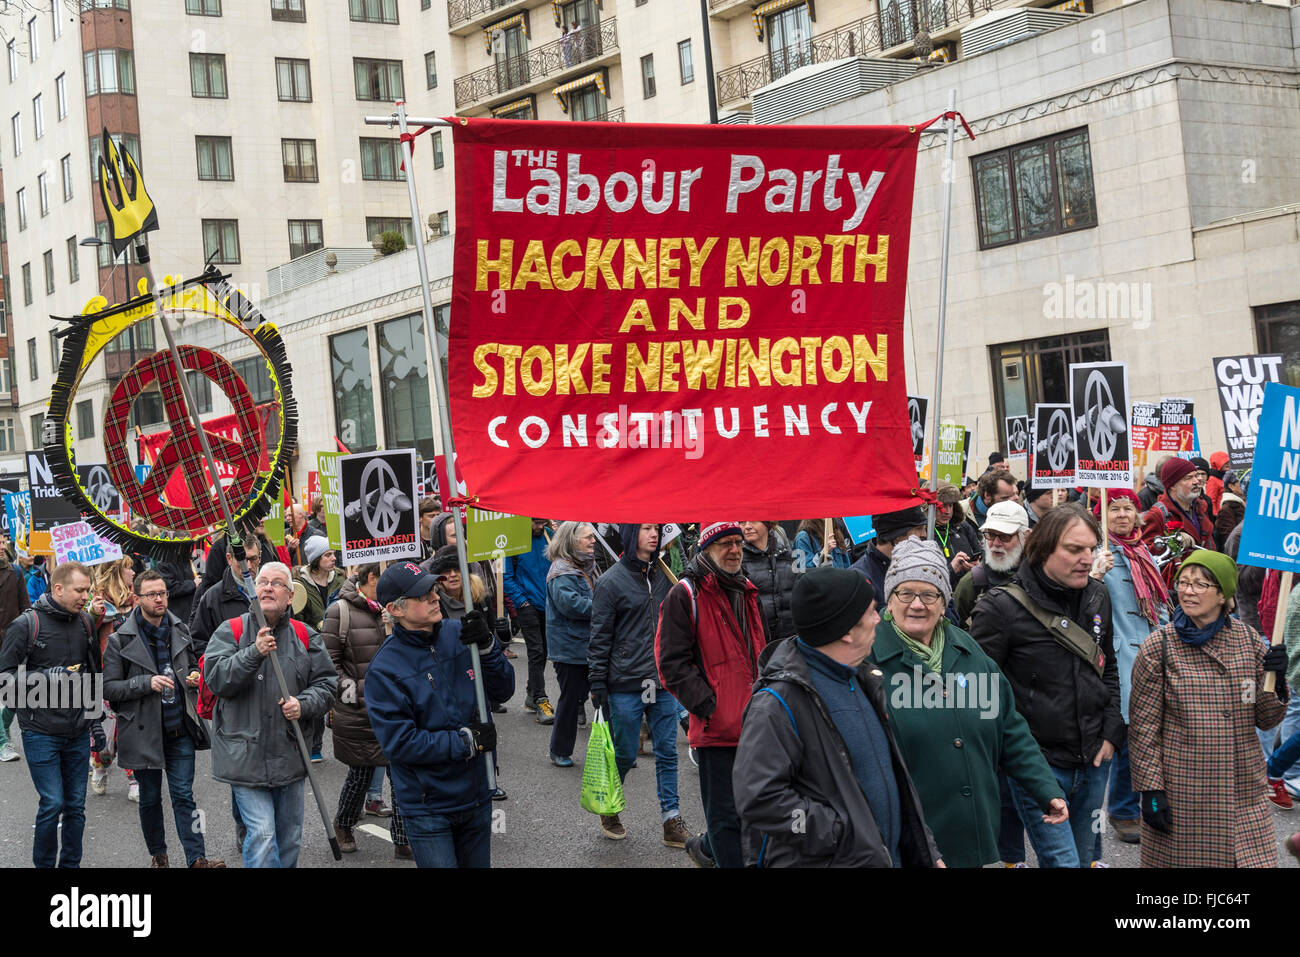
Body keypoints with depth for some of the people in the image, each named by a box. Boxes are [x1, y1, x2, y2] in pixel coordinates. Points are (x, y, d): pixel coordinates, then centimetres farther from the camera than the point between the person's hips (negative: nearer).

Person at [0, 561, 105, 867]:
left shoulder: (85, 623, 8)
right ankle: (43, 864, 11)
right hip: (41, 732, -5)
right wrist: (46, 676, -20)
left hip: (78, 734, 5)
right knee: (53, 803, -7)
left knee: (76, 805, 8)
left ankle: (71, 864, 21)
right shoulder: (26, 625, -8)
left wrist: (95, 721, 18)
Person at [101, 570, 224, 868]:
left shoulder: (180, 630, 6)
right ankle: (158, 855, 28)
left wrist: (195, 676, 0)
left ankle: (197, 859, -3)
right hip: (144, 732, -2)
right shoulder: (120, 640, -8)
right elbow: (109, 687, -9)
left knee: (184, 795, 0)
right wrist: (147, 683, -22)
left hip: (181, 730, 2)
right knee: (150, 798, 11)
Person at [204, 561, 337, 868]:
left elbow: (327, 683, 9)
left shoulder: (305, 637, 7)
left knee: (289, 840, 13)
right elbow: (215, 678, -13)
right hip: (245, 758, -4)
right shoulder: (231, 631, 0)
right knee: (262, 835, -13)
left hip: (289, 757, 4)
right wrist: (254, 653, -25)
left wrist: (304, 705, -11)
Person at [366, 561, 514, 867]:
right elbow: (399, 743, -19)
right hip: (428, 808, -5)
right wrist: (467, 741, -18)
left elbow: (503, 691, 0)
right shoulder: (384, 668, -16)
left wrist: (486, 647, -17)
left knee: (477, 863, 20)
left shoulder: (458, 635, -3)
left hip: (476, 795, 5)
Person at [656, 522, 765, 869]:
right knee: (726, 812, -3)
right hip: (716, 724, -8)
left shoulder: (747, 592, 16)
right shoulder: (684, 595, -8)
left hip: (751, 720, 8)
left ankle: (706, 847, 42)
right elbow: (672, 662, -11)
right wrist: (707, 705, -17)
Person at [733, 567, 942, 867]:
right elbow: (759, 799, -25)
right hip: (823, 861, -8)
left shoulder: (862, 682, 10)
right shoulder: (779, 702, -18)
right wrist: (847, 834, -22)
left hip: (886, 856, 8)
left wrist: (927, 852, 12)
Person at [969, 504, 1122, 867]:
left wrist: (1111, 734, 9)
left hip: (1093, 762, 6)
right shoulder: (1003, 607, -14)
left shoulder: (1098, 598, 7)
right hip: (1038, 767, -6)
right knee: (1063, 860, -8)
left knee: (1086, 857, 15)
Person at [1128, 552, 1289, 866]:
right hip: (1181, 791, -3)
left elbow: (1266, 720, 8)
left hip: (1245, 791, 3)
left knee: (1254, 861, 1)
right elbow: (1142, 726, -4)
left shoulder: (1249, 639, 5)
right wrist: (1151, 790, -8)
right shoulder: (1158, 646, -5)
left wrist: (1277, 681, -10)